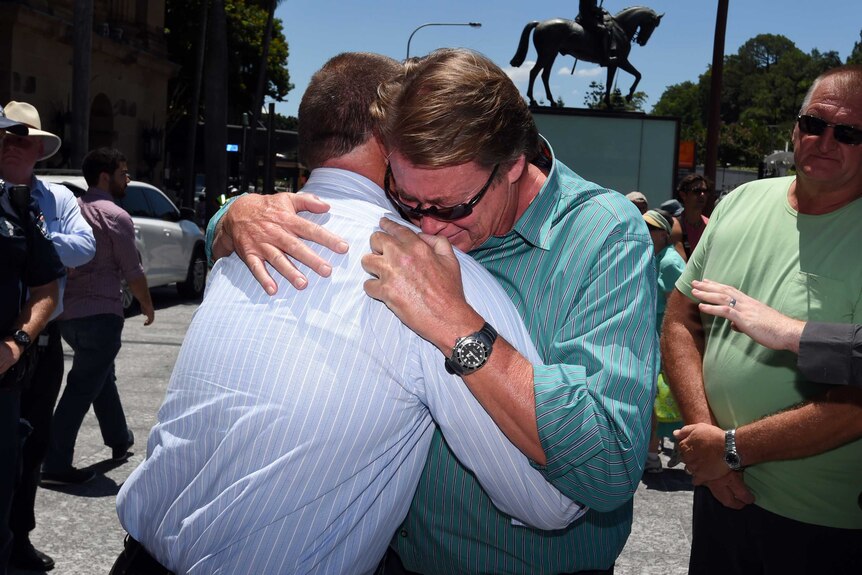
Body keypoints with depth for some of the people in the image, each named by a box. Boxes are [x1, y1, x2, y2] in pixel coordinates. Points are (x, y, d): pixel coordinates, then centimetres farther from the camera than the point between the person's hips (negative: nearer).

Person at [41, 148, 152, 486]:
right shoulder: (116, 217, -11)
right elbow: (132, 271, -10)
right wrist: (147, 305, 5)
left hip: (67, 312, 9)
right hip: (100, 314, -8)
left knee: (101, 377, 23)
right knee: (82, 388, -5)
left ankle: (120, 440, 38)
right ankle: (56, 465, -5)